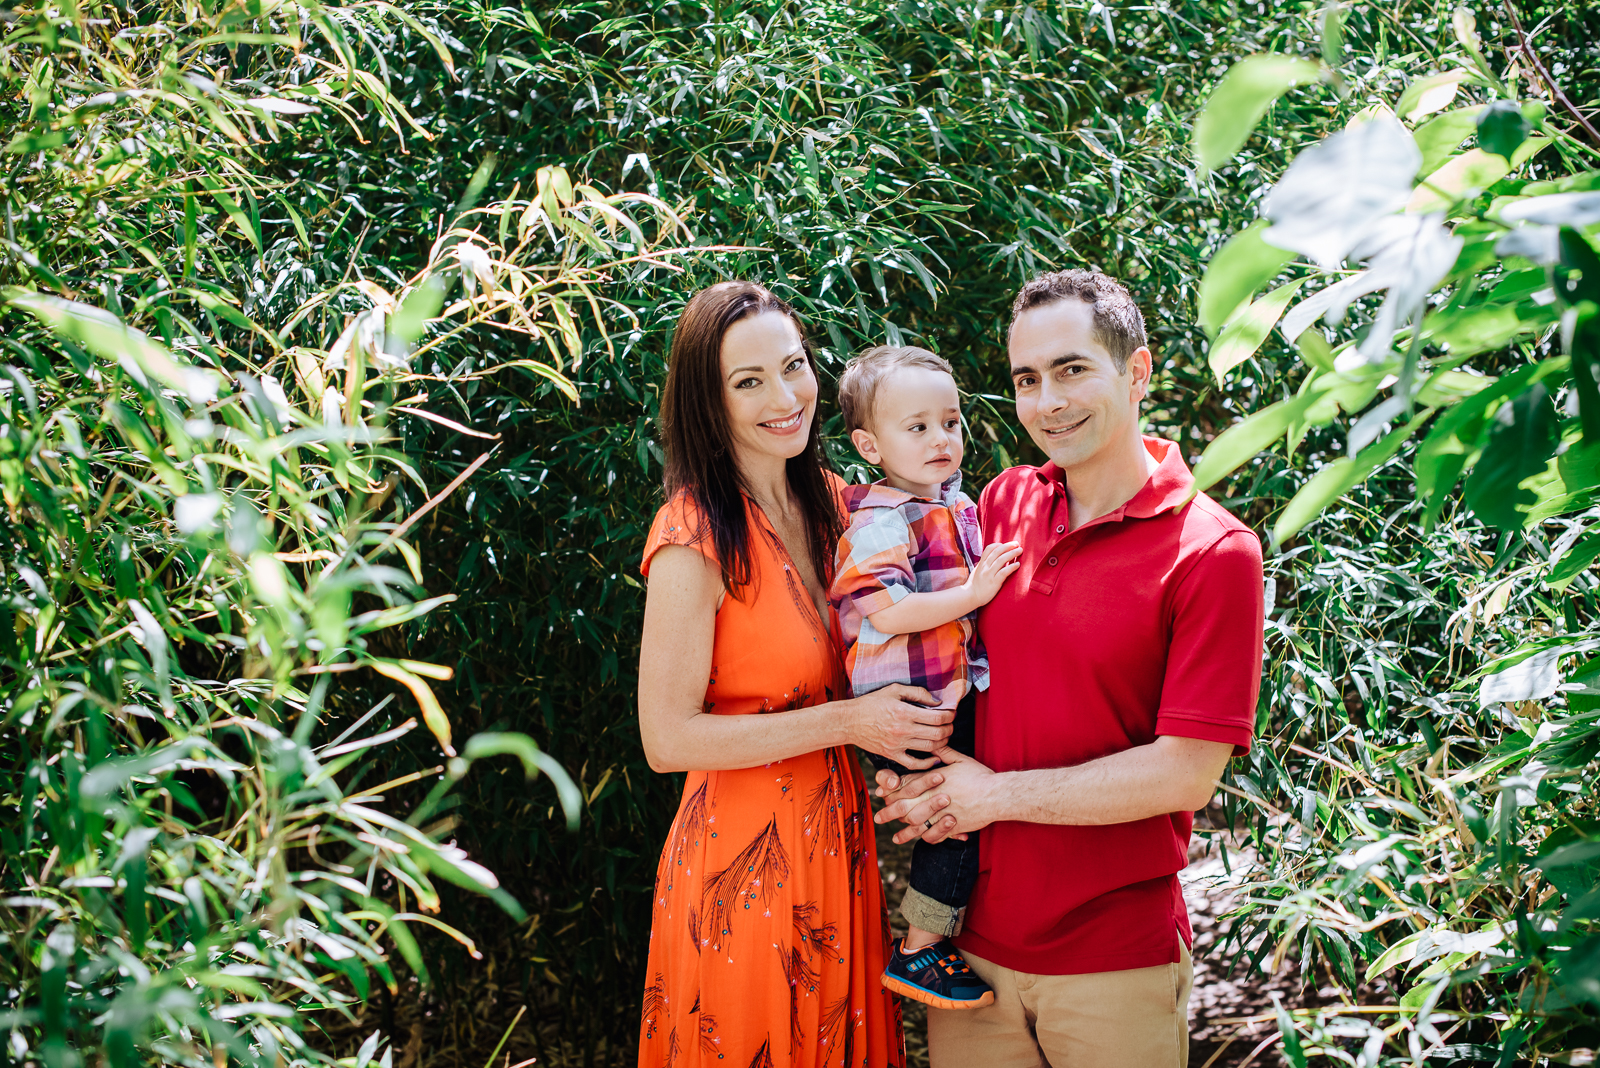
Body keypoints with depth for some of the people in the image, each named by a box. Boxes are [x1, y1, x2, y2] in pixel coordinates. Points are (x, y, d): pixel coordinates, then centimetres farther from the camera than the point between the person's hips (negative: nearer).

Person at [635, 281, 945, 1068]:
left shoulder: (828, 502, 4)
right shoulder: (695, 540, -19)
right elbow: (667, 738, -19)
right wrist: (847, 721, -18)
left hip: (837, 845, 7)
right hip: (744, 856, -7)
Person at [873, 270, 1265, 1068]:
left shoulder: (1213, 552, -12)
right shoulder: (1003, 503, 4)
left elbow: (1187, 774, -16)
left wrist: (998, 795, -12)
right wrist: (901, 765, -5)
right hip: (973, 939, 4)